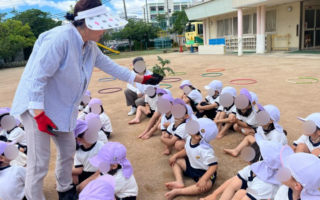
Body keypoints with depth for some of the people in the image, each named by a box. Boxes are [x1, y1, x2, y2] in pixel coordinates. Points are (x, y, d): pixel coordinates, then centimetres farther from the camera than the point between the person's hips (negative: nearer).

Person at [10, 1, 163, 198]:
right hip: (38, 107, -8)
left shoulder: (91, 47, 0)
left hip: (62, 110, 9)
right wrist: (40, 115, -26)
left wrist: (142, 79, 13)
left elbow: (111, 67, 10)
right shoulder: (59, 38, -27)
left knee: (68, 152, 19)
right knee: (40, 163, -3)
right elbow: (36, 77, -27)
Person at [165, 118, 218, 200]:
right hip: (191, 166, 8)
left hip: (203, 172, -8)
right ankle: (179, 182, -11)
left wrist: (203, 179, -43)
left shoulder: (204, 150, -36)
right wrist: (176, 155, -5)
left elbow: (214, 165, -35)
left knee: (207, 185, -37)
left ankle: (177, 191, -32)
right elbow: (186, 150, 9)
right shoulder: (189, 139, -11)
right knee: (175, 160, 4)